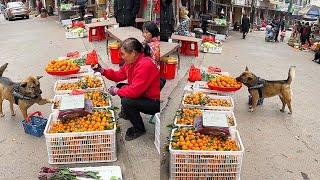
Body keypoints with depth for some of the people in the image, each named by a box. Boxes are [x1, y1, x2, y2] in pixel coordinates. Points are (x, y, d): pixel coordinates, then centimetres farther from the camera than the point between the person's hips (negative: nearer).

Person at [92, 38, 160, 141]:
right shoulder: (132, 61, 0)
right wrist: (102, 71, -1)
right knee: (120, 86, 11)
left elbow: (134, 91, -32)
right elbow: (119, 75, 10)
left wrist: (117, 91, -16)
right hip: (143, 94, 10)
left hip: (155, 101, -10)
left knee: (126, 101, -26)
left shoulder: (145, 66, -30)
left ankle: (139, 129, -1)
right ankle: (126, 113, 32)